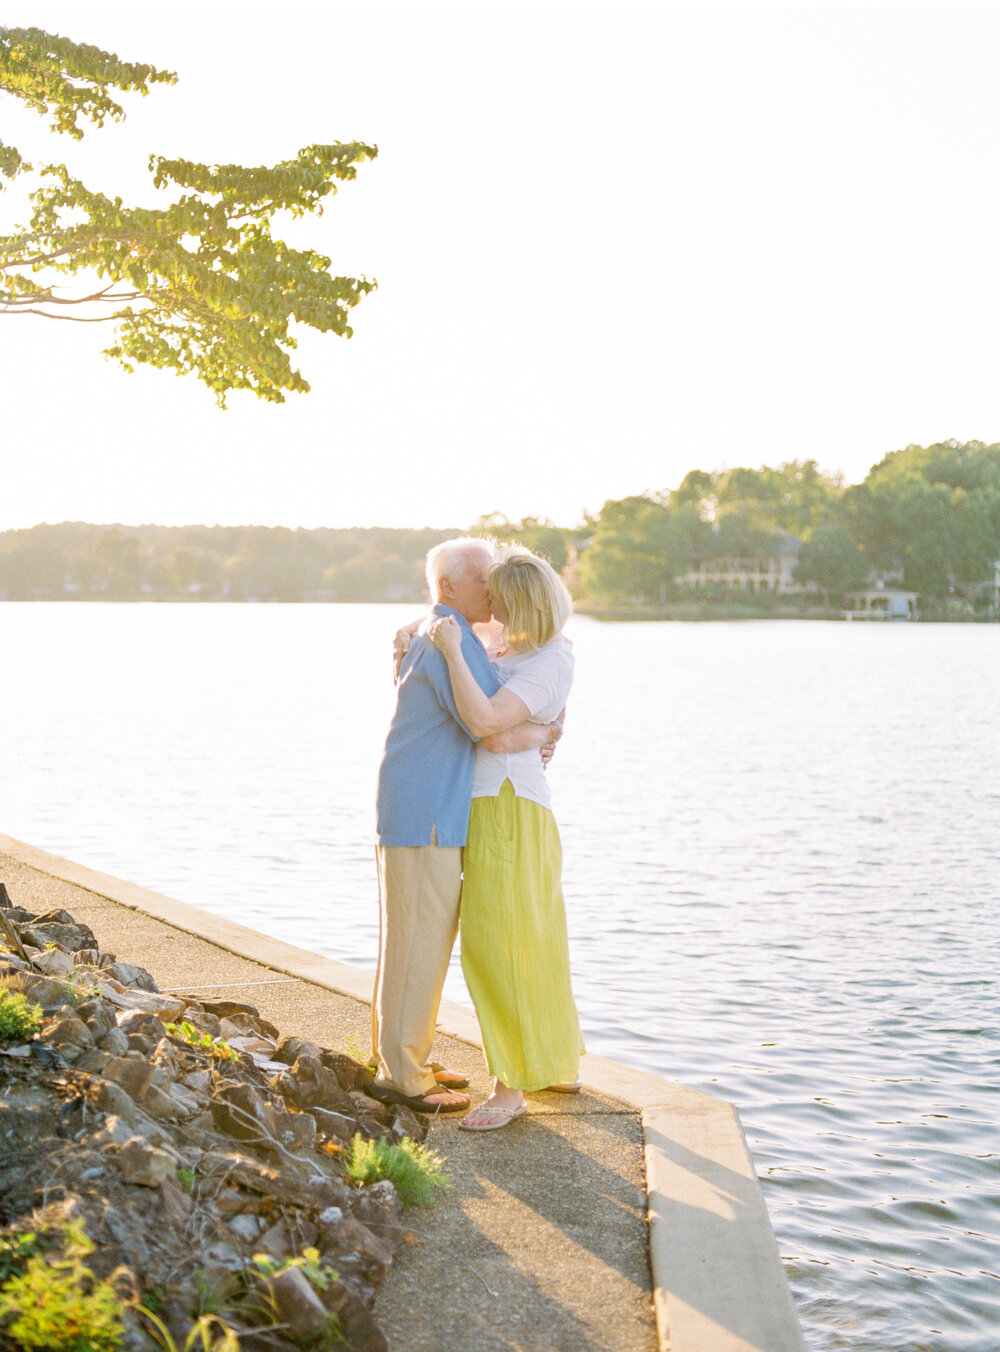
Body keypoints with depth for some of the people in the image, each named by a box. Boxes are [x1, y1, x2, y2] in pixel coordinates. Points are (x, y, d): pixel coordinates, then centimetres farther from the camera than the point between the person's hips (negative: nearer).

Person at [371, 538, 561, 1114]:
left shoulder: (434, 636, 17)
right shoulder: (452, 642, -17)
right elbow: (501, 733, -23)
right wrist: (547, 731, -4)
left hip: (436, 814, 11)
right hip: (425, 819, -11)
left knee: (428, 940, 16)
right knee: (417, 944, -4)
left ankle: (405, 1060, 25)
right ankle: (402, 1076, 3)